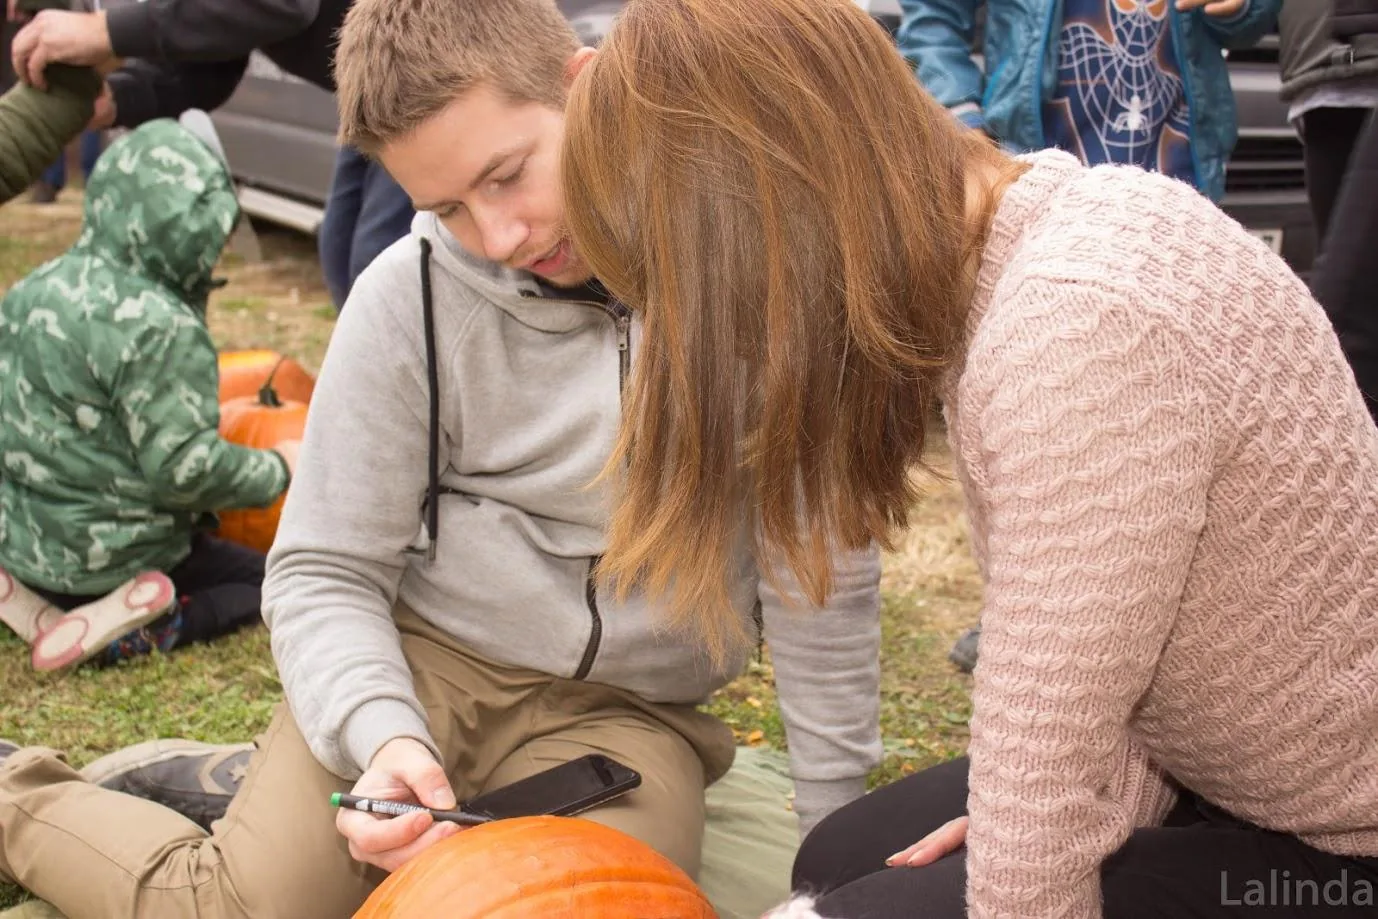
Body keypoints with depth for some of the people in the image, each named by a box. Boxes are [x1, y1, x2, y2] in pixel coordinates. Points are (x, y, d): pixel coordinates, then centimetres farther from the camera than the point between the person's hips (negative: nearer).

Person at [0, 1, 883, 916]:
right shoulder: (413, 296, -11)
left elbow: (825, 568, -8)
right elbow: (322, 572, -5)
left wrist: (834, 822, -6)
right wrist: (383, 734, -25)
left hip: (624, 709, 2)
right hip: (422, 657, -1)